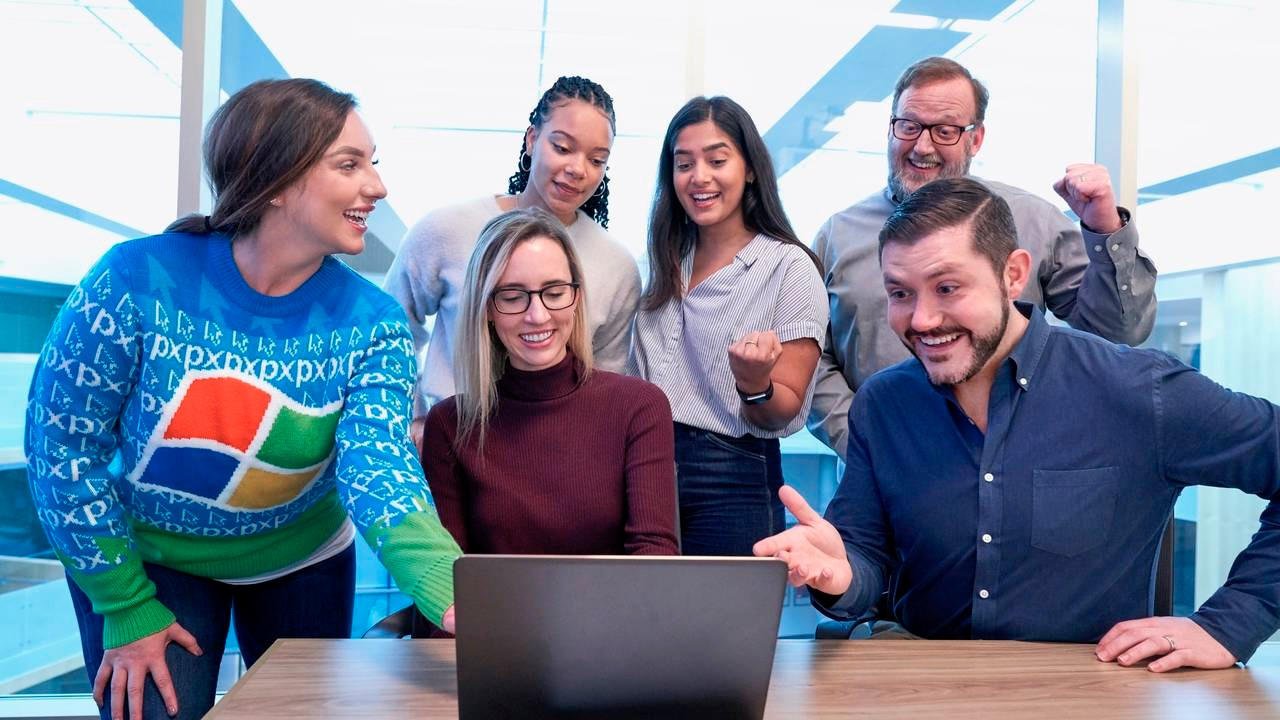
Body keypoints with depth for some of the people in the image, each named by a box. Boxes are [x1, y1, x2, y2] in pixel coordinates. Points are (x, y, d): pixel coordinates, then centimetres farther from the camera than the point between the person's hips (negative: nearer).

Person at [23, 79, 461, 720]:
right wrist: (127, 609, -14)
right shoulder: (139, 278, -24)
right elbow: (60, 441, -16)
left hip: (301, 562, 2)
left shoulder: (372, 326, -19)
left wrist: (455, 596, -52)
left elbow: (380, 471, -33)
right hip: (147, 556, -2)